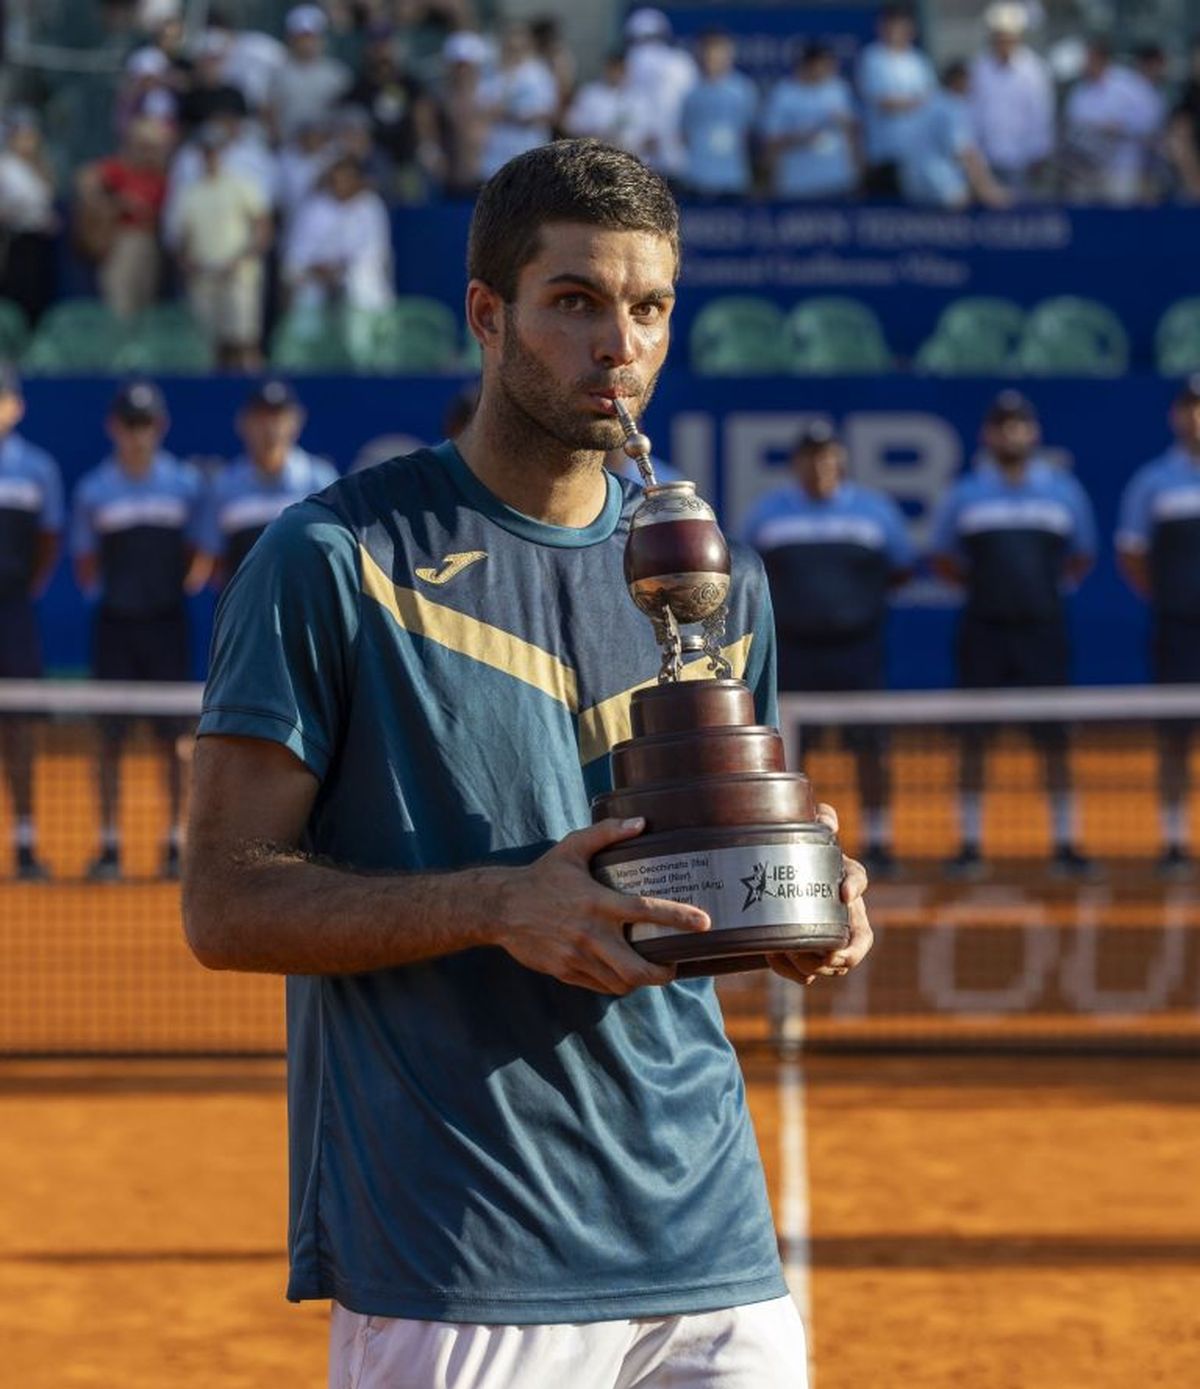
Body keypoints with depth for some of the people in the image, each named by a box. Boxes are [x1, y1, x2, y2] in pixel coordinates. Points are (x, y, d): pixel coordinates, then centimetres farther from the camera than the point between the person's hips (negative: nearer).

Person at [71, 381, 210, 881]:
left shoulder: (186, 484, 3)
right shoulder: (93, 490, 2)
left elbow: (200, 554, 8)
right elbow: (85, 564, 7)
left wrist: (198, 572, -6)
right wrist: (96, 583, -7)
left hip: (166, 620, 0)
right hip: (115, 620, 0)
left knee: (172, 736, 1)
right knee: (110, 737, 0)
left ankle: (176, 843, 8)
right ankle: (109, 845, 5)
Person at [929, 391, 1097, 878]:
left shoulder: (1064, 491, 6)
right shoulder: (964, 495, 5)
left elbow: (1081, 559, 15)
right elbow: (944, 563, 13)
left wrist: (1047, 583, 3)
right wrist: (982, 583, 2)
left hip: (1043, 627, 0)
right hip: (983, 628, 0)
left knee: (1054, 738, -1)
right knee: (973, 738, 0)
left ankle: (1065, 843, 7)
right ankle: (970, 844, 8)